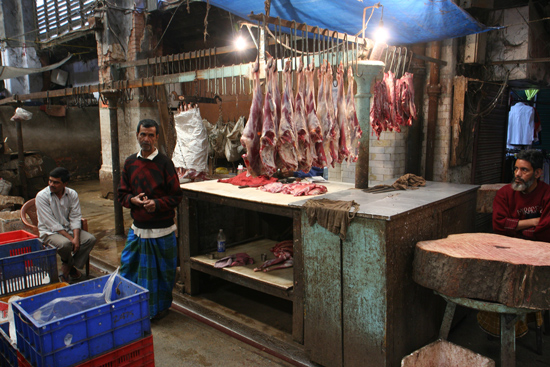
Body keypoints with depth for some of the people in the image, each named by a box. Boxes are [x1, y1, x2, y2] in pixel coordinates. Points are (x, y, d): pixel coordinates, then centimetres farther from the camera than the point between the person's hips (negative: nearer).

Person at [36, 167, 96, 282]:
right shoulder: (42, 196, -13)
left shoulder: (72, 194, -1)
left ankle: (68, 266, -1)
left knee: (90, 239, -19)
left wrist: (76, 237, -21)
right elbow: (52, 223, -18)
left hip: (68, 229, 4)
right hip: (49, 232, -4)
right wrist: (70, 238, -24)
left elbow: (75, 217, -5)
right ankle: (69, 265, 0)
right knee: (65, 243, -34)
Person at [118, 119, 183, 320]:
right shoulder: (130, 162, 7)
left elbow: (176, 195, -7)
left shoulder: (164, 163, -7)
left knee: (161, 271, 8)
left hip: (161, 230, -4)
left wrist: (157, 203, -22)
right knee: (129, 266, 10)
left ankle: (160, 307, 29)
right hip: (137, 229, 5)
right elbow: (122, 194, 11)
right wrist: (133, 200, -10)